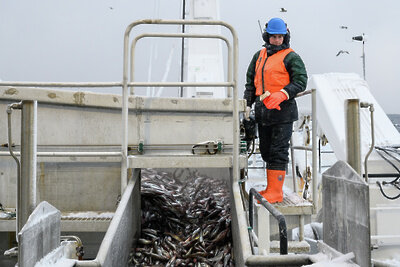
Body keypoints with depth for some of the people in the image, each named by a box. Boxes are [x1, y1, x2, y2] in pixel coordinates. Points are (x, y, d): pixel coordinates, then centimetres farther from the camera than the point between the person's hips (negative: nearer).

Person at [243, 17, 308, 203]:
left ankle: (275, 192, -1)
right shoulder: (259, 56, 17)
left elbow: (301, 81, -9)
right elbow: (250, 81, 20)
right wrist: (248, 103, 10)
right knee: (266, 151, 11)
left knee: (278, 151, -6)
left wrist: (282, 94, -23)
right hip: (263, 111, 7)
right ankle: (271, 188, 22)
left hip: (283, 111, -7)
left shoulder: (291, 57, -2)